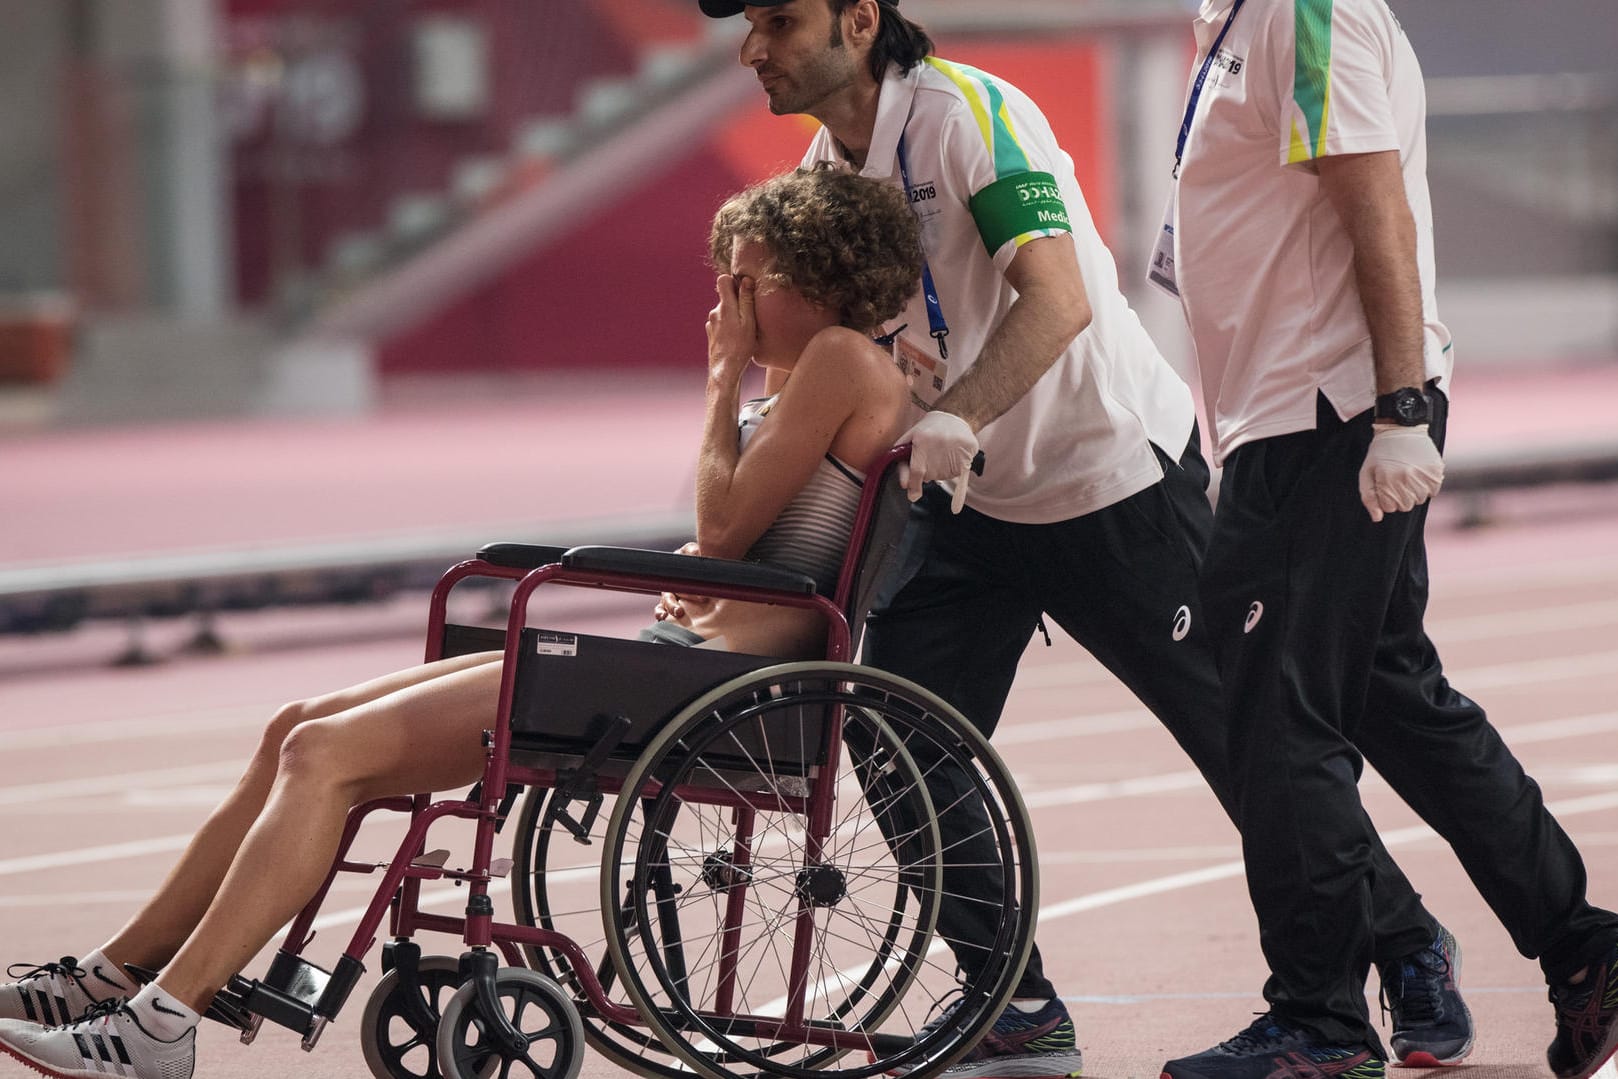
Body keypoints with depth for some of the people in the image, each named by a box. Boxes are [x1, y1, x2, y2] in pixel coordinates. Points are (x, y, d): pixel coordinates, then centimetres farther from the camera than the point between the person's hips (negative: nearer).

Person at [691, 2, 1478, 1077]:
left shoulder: (967, 110, -22)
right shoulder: (827, 161, 2)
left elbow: (1058, 301, -33)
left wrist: (959, 417, -47)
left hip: (1114, 474, -7)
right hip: (968, 502, 7)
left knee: (1240, 734, 0)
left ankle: (1406, 942, 20)